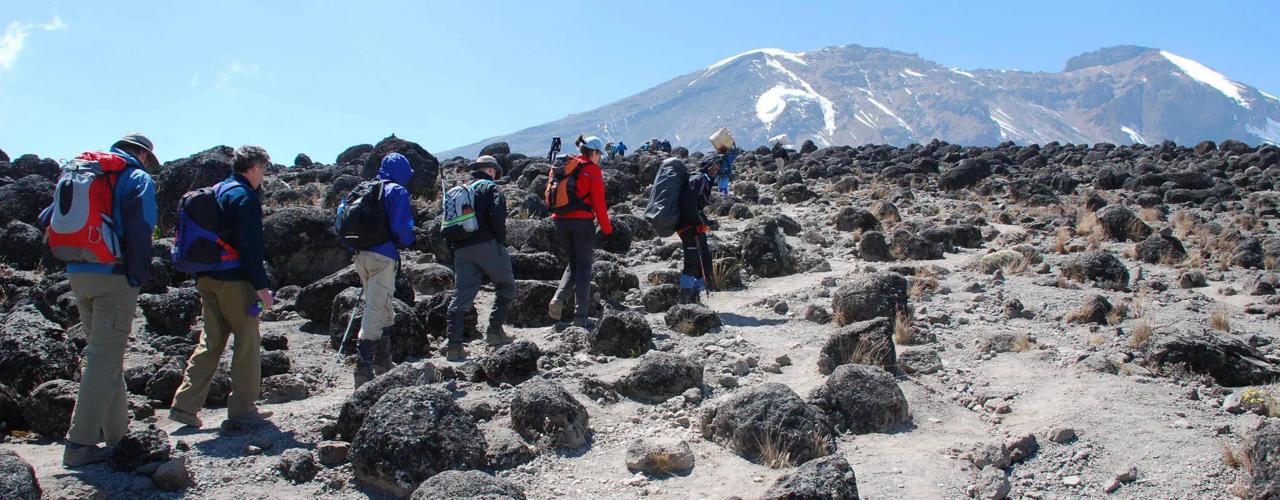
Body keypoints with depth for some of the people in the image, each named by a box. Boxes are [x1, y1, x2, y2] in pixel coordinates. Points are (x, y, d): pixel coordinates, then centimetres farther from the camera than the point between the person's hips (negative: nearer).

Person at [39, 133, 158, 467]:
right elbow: (139, 232, -17)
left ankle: (117, 433, 25)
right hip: (114, 277, -7)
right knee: (105, 359, -6)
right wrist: (139, 276, -10)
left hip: (78, 276, 7)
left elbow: (46, 221, 14)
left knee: (105, 355, 17)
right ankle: (80, 443, -10)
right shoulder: (138, 179, -4)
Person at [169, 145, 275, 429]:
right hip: (234, 280, -8)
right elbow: (251, 246, -17)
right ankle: (243, 406, 6)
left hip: (207, 278, 8)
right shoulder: (245, 197, -11)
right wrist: (261, 285, -16)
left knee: (211, 340, 12)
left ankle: (185, 405, 7)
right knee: (247, 340, 2)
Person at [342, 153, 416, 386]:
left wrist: (353, 248, 17)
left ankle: (383, 365, 27)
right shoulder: (397, 192, -4)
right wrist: (406, 242, 5)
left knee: (382, 310, 20)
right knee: (376, 311, -7)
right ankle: (363, 371, -12)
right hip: (382, 255, -7)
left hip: (360, 255, 8)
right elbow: (402, 226, -14)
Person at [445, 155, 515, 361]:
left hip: (461, 249, 6)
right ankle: (494, 331, 3)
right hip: (487, 245, -6)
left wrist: (453, 250, 18)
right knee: (506, 286, 11)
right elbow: (497, 216, -16)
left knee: (462, 295, 4)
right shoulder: (490, 188, 2)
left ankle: (454, 345, -3)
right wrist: (501, 240, -4)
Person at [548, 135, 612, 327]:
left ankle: (559, 298, -6)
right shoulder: (592, 170, -4)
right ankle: (580, 316, -3)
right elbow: (599, 203, -7)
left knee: (573, 264, 19)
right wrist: (607, 229, 1)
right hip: (582, 221, -5)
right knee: (584, 267, 3)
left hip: (561, 221, 5)